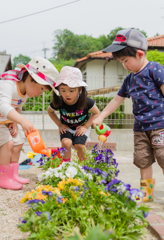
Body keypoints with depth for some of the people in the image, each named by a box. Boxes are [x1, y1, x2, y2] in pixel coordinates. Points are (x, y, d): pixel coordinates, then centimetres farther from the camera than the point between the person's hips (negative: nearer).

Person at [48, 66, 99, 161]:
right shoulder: (58, 102, -21)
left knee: (79, 145, -22)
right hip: (66, 127, 1)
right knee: (66, 143, -25)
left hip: (82, 126, -1)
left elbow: (96, 113, -8)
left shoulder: (86, 102, -26)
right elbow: (50, 111, 3)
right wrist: (59, 124, -4)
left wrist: (86, 127, -14)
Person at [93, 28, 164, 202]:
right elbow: (117, 100, 22)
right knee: (143, 160, 7)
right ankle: (146, 192, 19)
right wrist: (101, 117, 19)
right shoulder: (129, 79, 15)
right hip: (140, 127, 7)